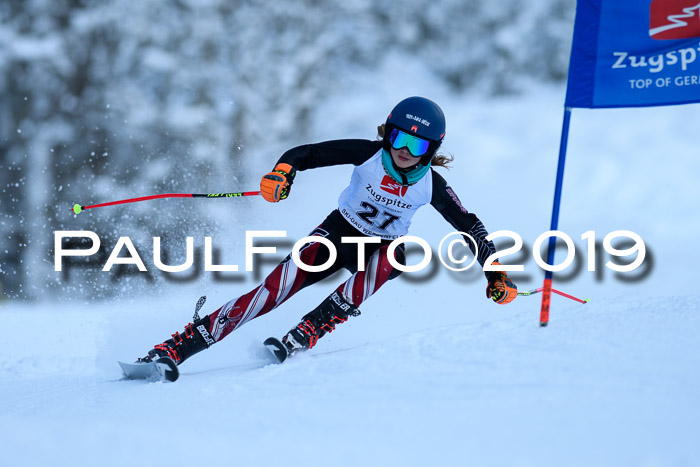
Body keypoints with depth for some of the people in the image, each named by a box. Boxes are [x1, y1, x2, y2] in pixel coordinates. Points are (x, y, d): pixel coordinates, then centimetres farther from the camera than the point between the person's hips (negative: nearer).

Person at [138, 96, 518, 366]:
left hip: (383, 247, 1)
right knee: (280, 285, -23)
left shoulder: (430, 186, -15)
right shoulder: (369, 153, -18)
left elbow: (470, 226, -5)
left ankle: (300, 339, -36)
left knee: (385, 261, -38)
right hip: (340, 232, -1)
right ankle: (173, 350, -26)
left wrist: (497, 274, -13)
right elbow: (305, 153, -21)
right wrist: (283, 171, -43)